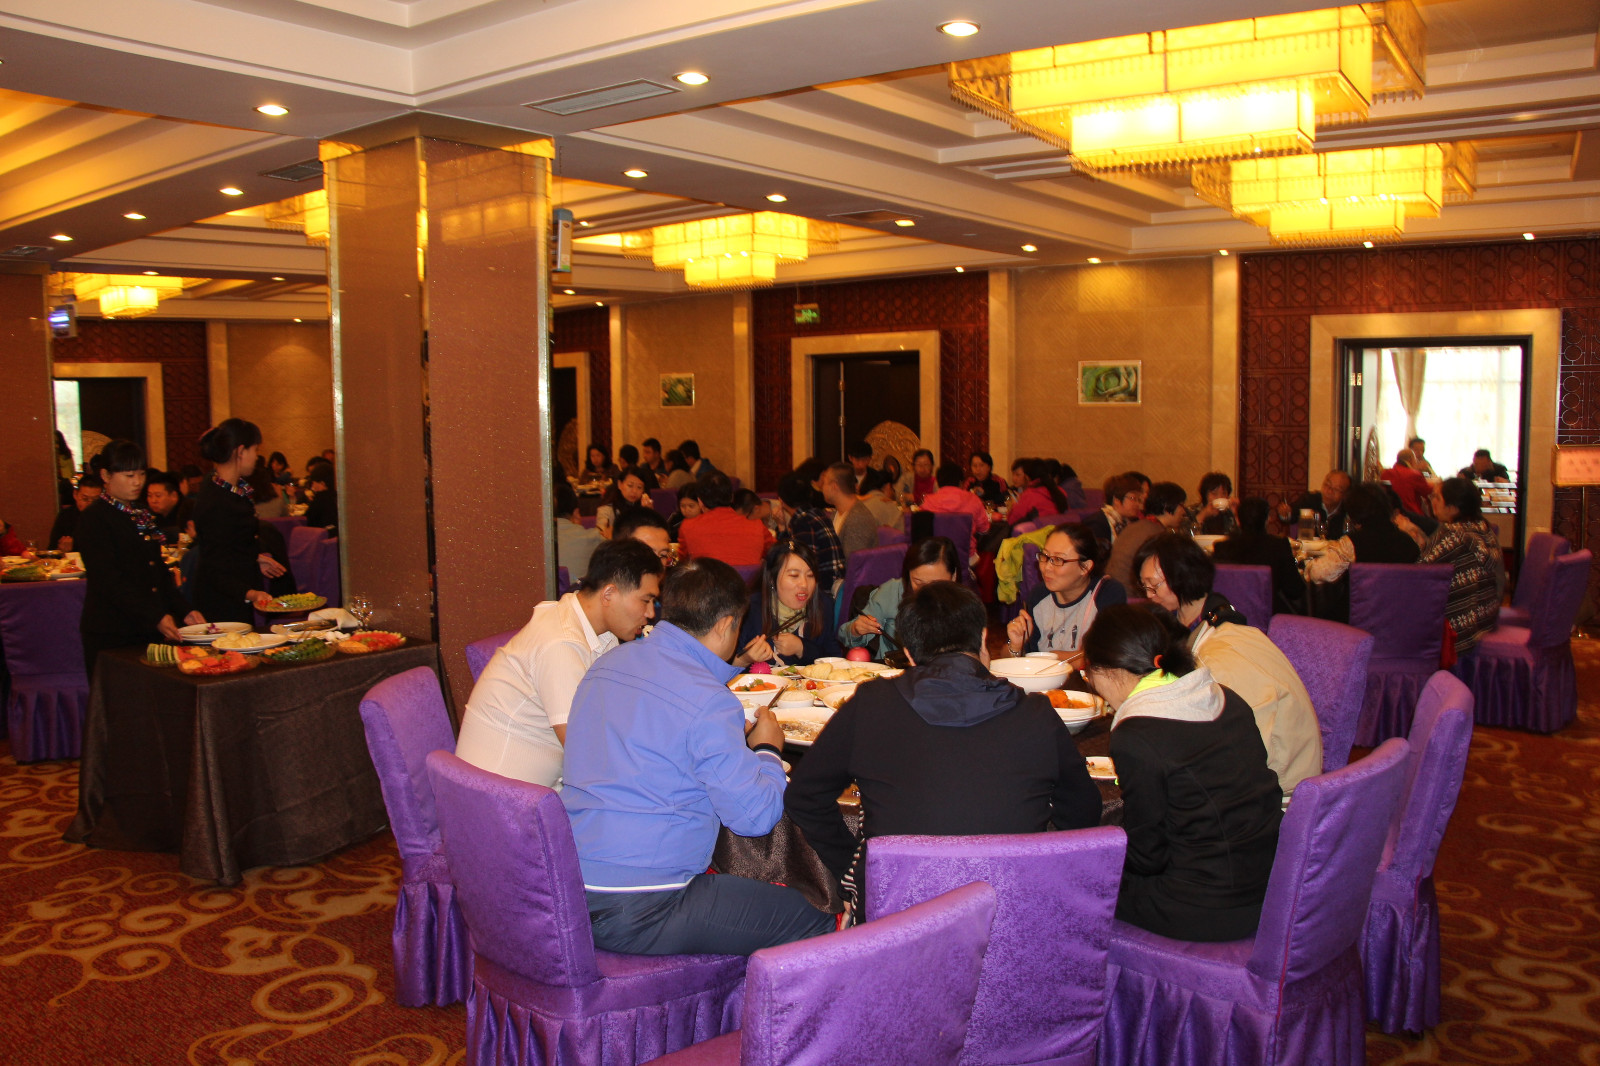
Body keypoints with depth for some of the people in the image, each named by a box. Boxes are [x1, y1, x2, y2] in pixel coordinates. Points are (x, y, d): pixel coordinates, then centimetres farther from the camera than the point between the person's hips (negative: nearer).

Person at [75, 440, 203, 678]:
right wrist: (156, 618, -22)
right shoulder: (94, 518, -7)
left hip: (152, 631, 6)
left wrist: (184, 611, 6)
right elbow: (109, 581, -15)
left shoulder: (142, 515, 17)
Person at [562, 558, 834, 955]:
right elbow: (755, 815, -14)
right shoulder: (708, 701, -17)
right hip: (638, 914, -9)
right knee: (819, 920, -1)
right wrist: (768, 750, 5)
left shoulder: (607, 665, 9)